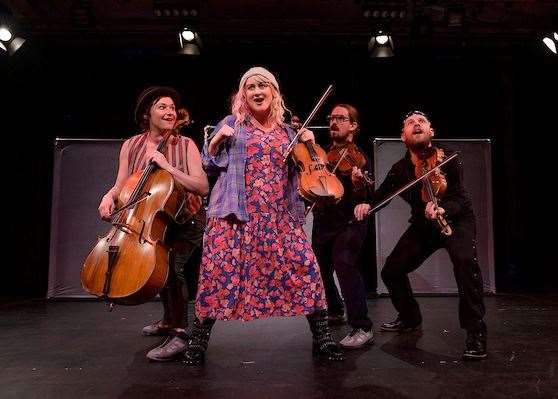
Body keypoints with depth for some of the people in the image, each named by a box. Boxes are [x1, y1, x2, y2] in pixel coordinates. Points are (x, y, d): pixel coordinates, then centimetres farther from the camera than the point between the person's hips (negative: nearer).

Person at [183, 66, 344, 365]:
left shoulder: (286, 131, 17)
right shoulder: (232, 123, 10)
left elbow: (298, 172, 22)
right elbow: (209, 165, 10)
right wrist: (216, 141, -7)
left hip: (279, 215, 2)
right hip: (236, 212, -2)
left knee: (305, 267, -6)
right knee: (219, 271, -5)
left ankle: (322, 339, 9)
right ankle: (198, 341, 14)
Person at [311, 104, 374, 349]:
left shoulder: (357, 158, -7)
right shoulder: (324, 152, 11)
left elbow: (365, 199, -15)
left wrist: (358, 184, -39)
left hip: (348, 222, -7)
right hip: (322, 221, 7)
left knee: (344, 262, -27)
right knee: (319, 267, 15)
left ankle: (362, 329, -19)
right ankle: (335, 312, 41)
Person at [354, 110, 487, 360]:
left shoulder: (447, 159, -20)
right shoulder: (400, 169, -8)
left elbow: (458, 198, -25)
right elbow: (381, 195, -2)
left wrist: (442, 210, -47)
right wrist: (366, 204, -24)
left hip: (455, 219, -4)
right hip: (422, 225, 5)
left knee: (465, 261, -34)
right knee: (391, 270, 3)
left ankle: (476, 332, -20)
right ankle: (410, 318, 30)